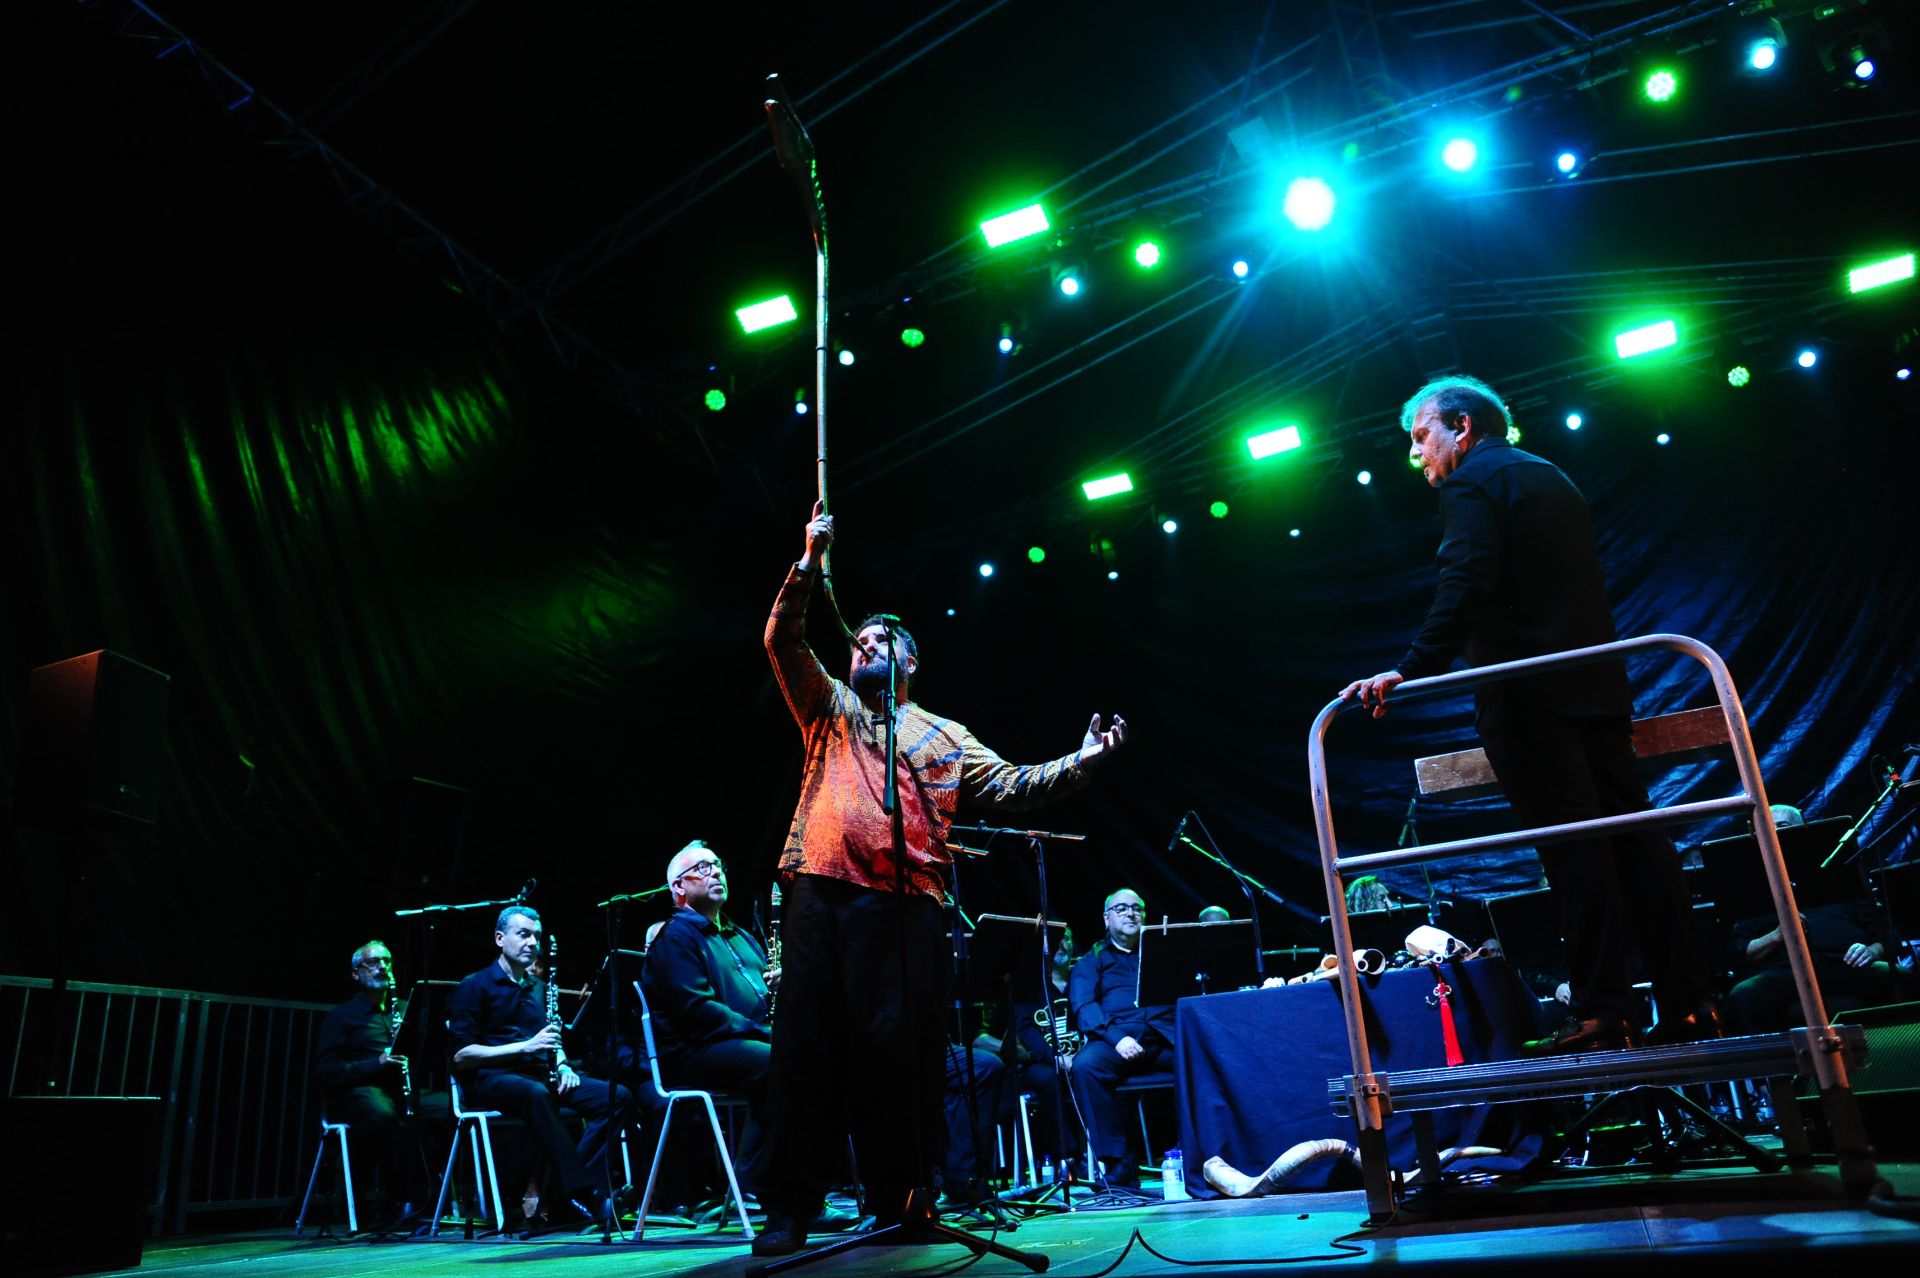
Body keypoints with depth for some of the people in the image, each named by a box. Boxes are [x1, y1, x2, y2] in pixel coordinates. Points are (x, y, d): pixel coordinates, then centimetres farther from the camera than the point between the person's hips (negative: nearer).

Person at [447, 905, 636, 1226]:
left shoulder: (538, 988, 22)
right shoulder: (475, 987, 1)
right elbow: (461, 1056, -8)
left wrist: (563, 1065, 6)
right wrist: (525, 1046, -15)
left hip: (540, 1076, 7)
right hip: (491, 1080, -7)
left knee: (616, 1096, -16)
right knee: (536, 1094, -41)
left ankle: (573, 1185, -25)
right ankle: (587, 1194, -43)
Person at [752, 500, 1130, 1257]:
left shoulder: (944, 736, 20)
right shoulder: (830, 707, 20)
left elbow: (1011, 786, 13)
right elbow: (782, 640, 9)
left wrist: (1082, 761, 2)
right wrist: (811, 562, 1)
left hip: (906, 904, 0)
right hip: (823, 892, 0)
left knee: (903, 1051, -1)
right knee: (805, 1048, -1)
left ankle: (903, 1201, 12)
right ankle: (789, 1208, 6)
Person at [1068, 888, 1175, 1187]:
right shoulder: (1092, 960, 21)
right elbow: (1083, 1006, 2)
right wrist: (1116, 1037, -14)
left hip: (1165, 1038, 1)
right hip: (1116, 1038, -1)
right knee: (1085, 1065, -35)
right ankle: (1118, 1164, -27)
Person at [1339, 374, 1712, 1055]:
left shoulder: (1472, 483, -3)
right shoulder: (1551, 477, 23)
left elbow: (1463, 591, -19)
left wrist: (1409, 670, -24)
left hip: (1526, 692, -8)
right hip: (1595, 684, 8)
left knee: (1571, 845, -9)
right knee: (1632, 838, 7)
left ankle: (1601, 1015, -6)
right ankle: (1688, 1007, 9)